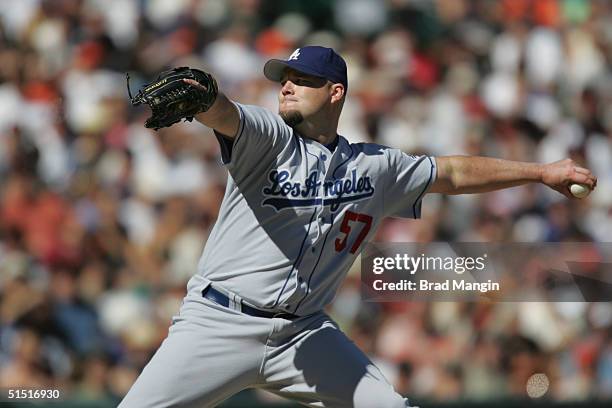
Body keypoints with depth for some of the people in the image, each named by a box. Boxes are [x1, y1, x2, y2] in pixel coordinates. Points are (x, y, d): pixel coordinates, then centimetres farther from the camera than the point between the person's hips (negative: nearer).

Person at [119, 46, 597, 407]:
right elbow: (224, 114, -23)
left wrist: (541, 172, 22)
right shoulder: (268, 138, -1)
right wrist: (196, 95, -47)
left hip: (304, 332, 3)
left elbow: (452, 173, 22)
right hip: (220, 321, -3)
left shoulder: (376, 167, 12)